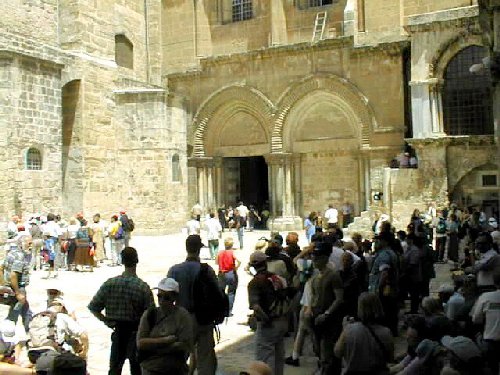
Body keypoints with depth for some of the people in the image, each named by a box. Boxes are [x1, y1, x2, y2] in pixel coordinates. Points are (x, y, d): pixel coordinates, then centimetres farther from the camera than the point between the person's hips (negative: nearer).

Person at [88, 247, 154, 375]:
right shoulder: (143, 287, -16)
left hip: (118, 331, 3)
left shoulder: (109, 283, -7)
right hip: (136, 333, -3)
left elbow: (93, 307, -5)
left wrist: (106, 320, 4)